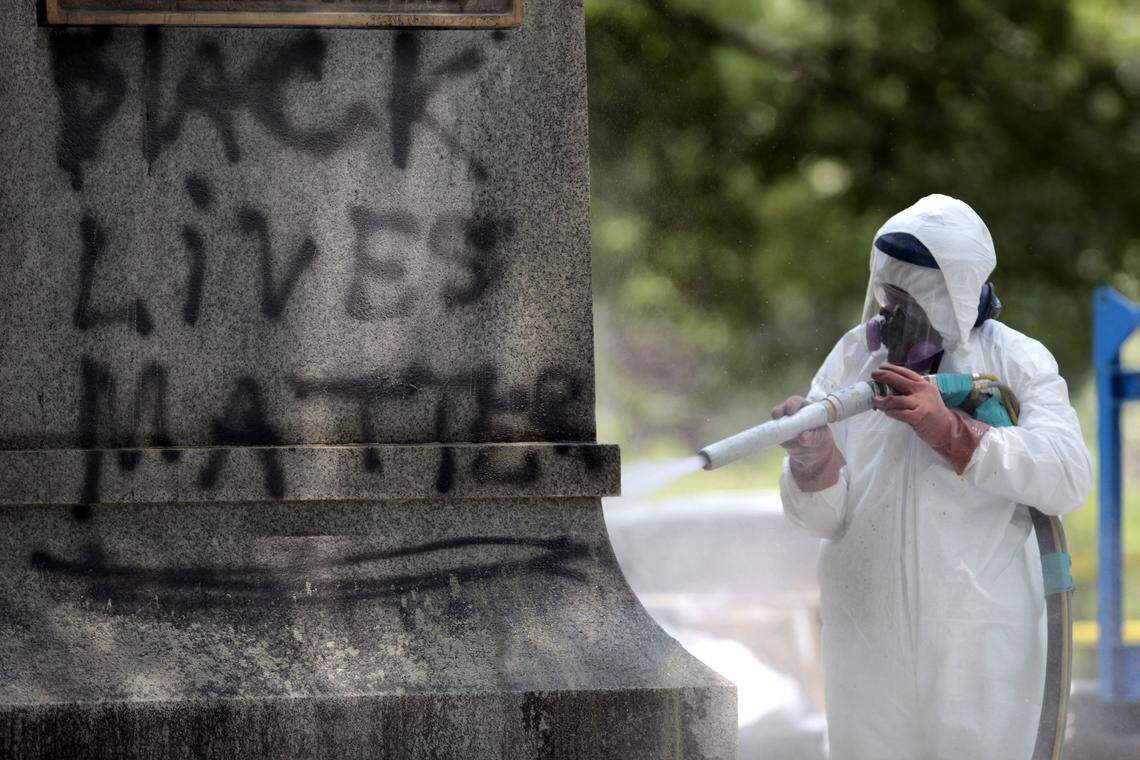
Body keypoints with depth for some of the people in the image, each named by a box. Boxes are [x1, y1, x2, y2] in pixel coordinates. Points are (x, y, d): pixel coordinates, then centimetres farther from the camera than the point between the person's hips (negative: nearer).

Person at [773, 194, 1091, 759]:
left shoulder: (1016, 362, -2)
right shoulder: (851, 360, 3)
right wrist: (812, 457, -27)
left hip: (980, 644, -2)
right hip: (870, 642, 2)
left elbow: (1068, 479, -20)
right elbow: (824, 517, -4)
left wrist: (947, 430, -29)